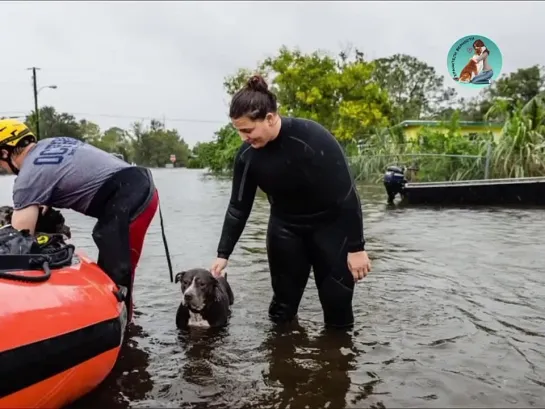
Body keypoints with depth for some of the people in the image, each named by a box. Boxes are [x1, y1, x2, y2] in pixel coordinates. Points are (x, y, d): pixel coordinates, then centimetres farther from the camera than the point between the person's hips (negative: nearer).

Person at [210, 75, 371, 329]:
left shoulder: (313, 139, -29)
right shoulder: (247, 155, -14)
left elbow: (346, 195, -24)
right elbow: (238, 207, -5)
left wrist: (356, 247, -21)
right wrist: (223, 254, -6)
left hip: (330, 225, -4)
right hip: (286, 227, 4)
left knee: (336, 297, 3)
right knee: (284, 297, 8)